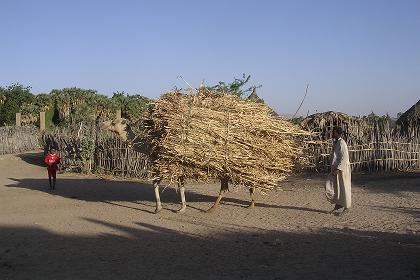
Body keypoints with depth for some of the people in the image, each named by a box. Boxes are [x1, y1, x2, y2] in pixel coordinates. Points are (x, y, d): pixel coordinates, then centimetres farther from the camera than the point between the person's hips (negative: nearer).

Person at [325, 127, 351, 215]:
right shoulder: (335, 142, 12)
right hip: (336, 169, 9)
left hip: (342, 169, -9)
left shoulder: (342, 143, -16)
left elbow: (344, 158, -21)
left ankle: (346, 208, 12)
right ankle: (338, 204, 15)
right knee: (329, 186, 5)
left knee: (344, 188, 1)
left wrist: (338, 169, -24)